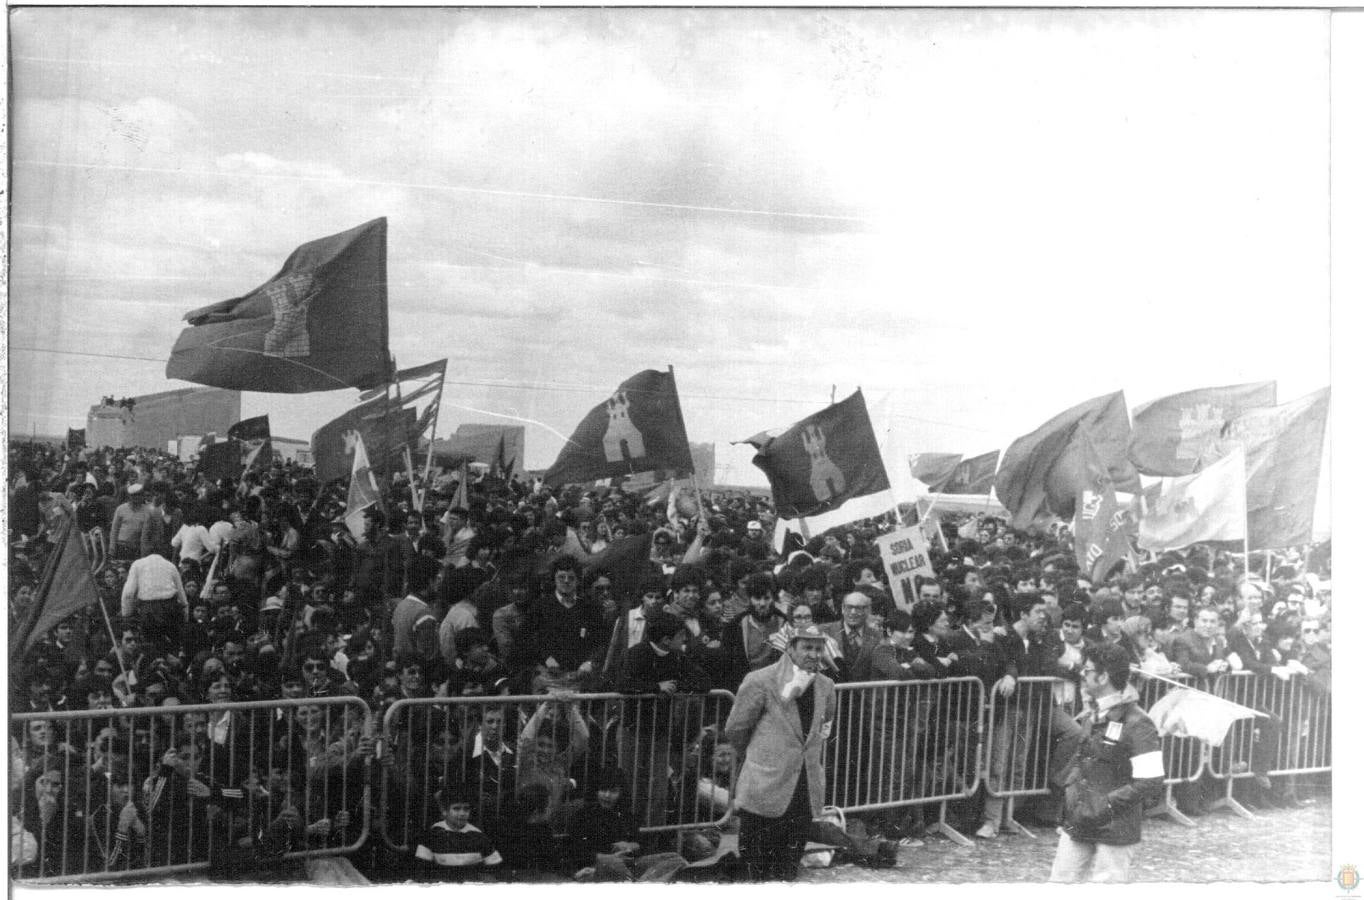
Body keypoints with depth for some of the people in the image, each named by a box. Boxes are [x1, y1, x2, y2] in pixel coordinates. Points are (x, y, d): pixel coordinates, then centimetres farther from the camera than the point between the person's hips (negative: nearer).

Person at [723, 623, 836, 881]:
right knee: (758, 869, 3)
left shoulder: (825, 685, 6)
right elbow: (735, 729, -2)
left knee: (788, 869, 11)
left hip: (806, 791, 5)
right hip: (765, 789, -4)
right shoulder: (760, 681, -11)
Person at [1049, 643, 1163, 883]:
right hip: (1078, 825, 8)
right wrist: (1072, 785, 6)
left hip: (1114, 830, -7)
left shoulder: (1137, 724, -16)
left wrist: (1107, 805, -20)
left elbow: (1151, 782, -18)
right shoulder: (1093, 716, 10)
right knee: (1061, 879, 9)